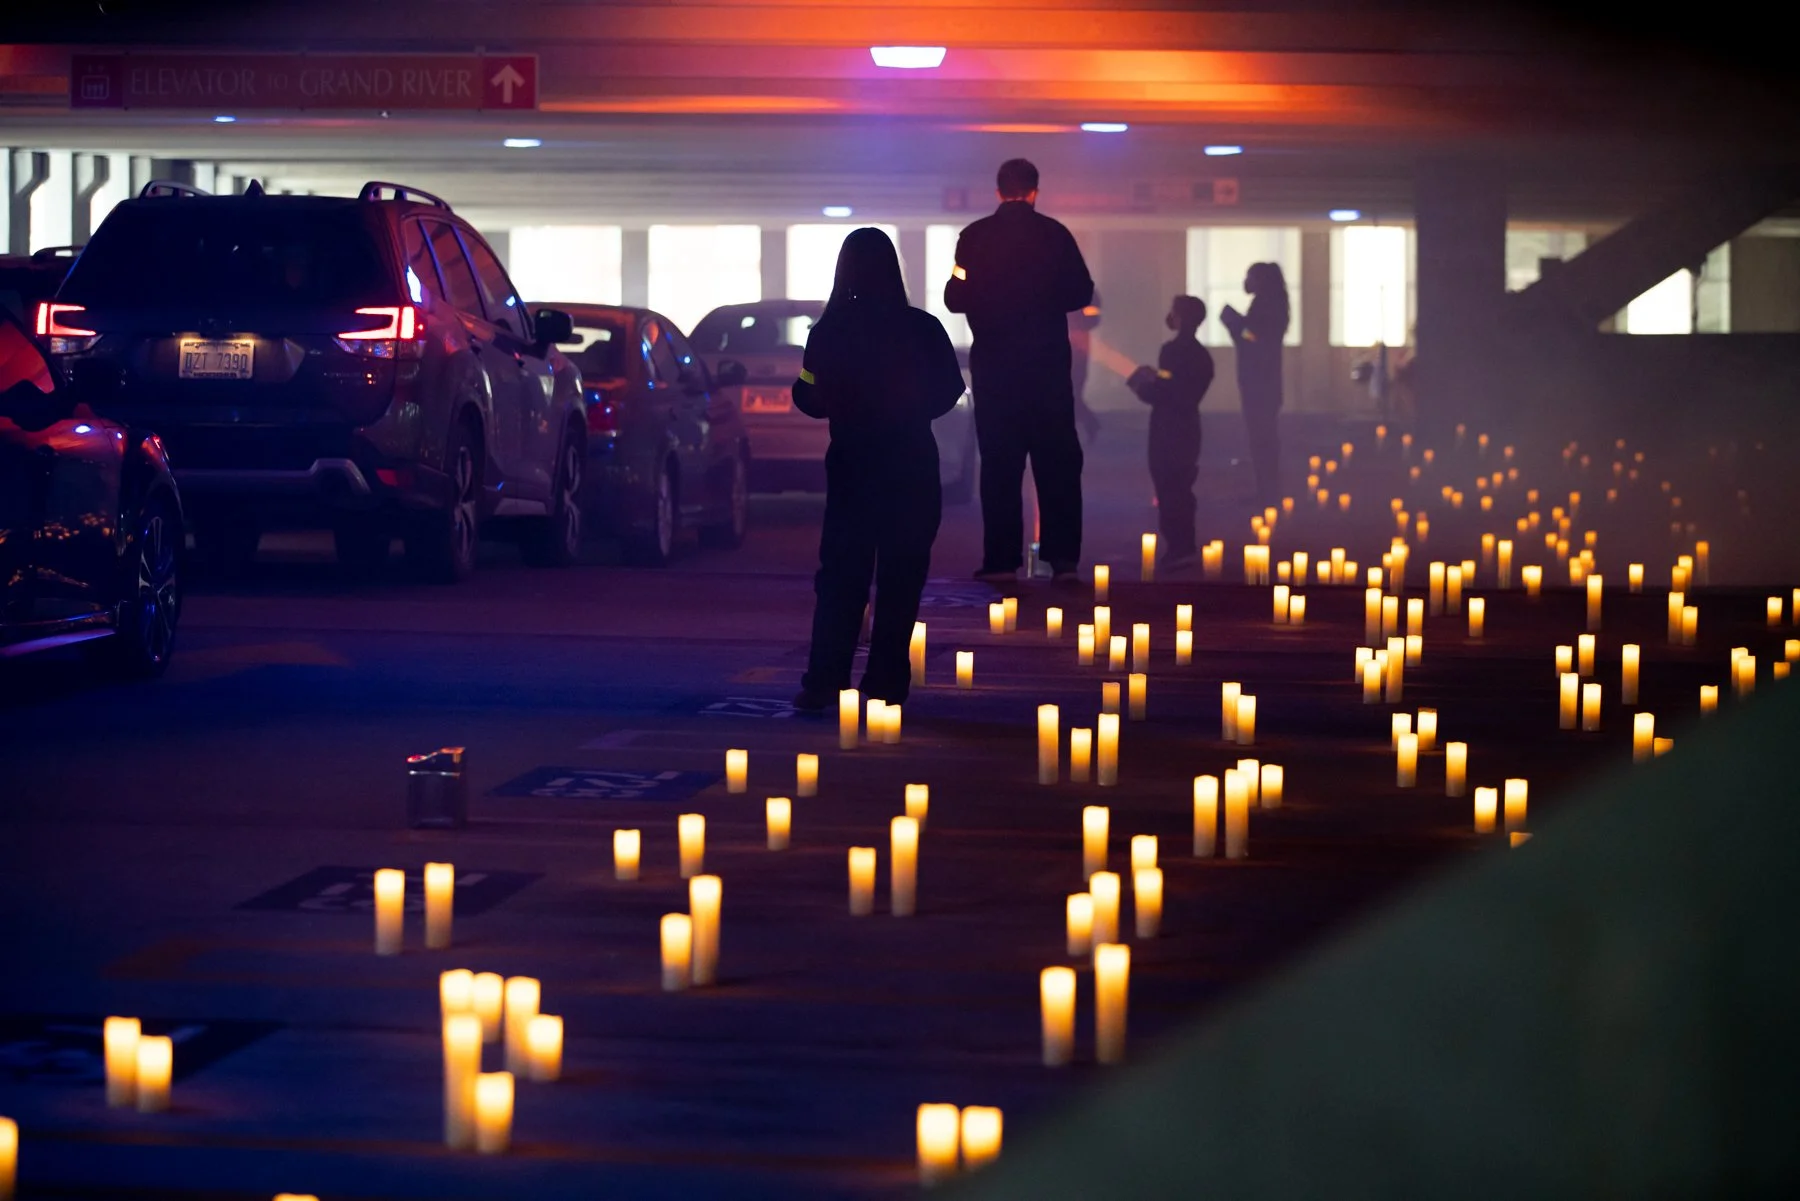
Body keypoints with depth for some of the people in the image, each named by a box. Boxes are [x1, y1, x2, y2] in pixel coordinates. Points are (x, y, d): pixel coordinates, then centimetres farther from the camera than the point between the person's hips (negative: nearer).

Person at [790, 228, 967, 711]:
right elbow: (949, 391, 1)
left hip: (851, 467, 0)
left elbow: (809, 398, -5)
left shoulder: (830, 331, -9)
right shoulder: (922, 329, -9)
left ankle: (825, 681, -1)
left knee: (841, 579, 8)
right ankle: (885, 681, 5)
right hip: (911, 468, 0)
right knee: (900, 580, 8)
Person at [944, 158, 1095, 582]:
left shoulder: (974, 237, -4)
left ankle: (1002, 560, 0)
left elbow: (955, 298, -3)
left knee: (999, 463, 4)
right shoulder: (1055, 234, -3)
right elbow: (1081, 292, -1)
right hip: (1048, 361, 0)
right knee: (1057, 460, 6)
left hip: (994, 364, 0)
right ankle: (1063, 557, 2)